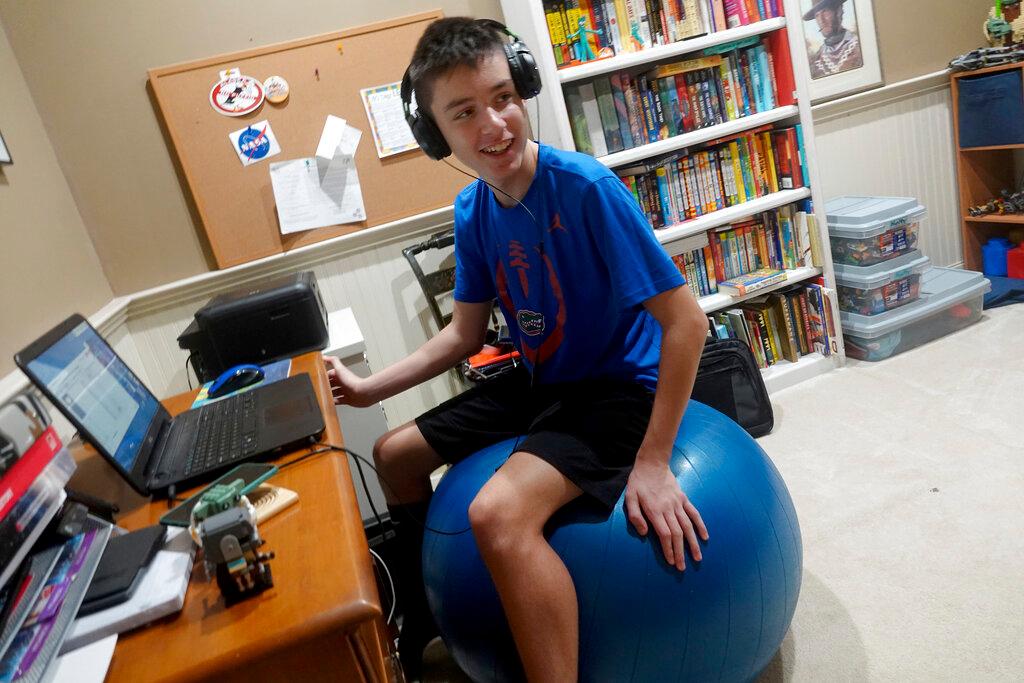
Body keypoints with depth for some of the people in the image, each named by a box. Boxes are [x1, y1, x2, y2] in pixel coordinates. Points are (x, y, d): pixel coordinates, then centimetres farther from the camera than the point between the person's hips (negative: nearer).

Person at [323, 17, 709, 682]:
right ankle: (424, 615, 40)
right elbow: (465, 334, 8)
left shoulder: (584, 185, -24)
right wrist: (369, 388, 4)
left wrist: (652, 463, -25)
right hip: (538, 382, 8)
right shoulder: (473, 210, -3)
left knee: (498, 513, -33)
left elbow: (686, 319, -24)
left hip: (619, 385, -7)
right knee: (395, 454, 17)